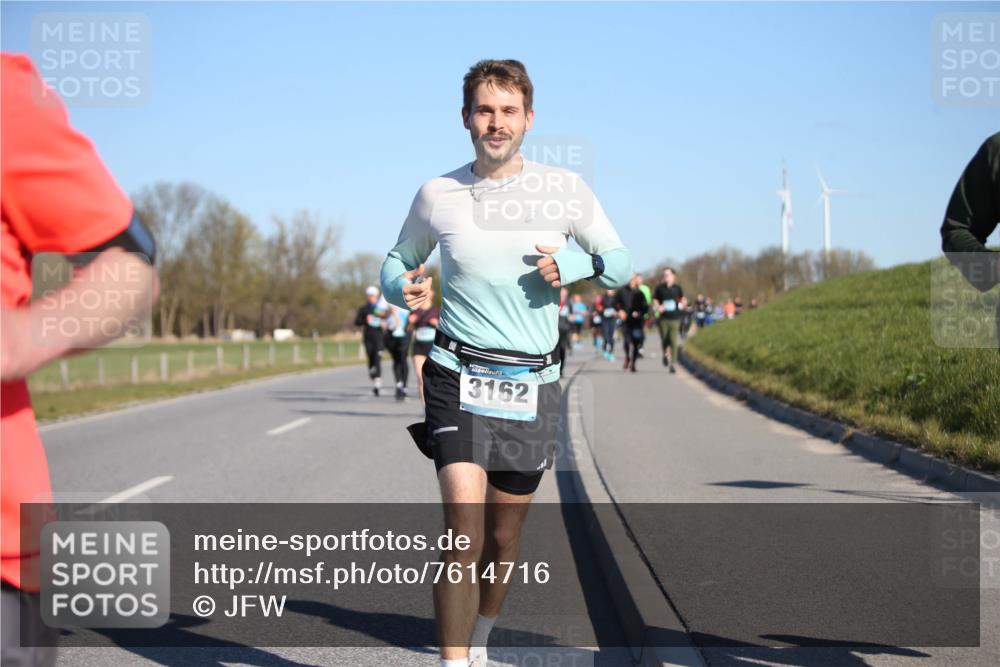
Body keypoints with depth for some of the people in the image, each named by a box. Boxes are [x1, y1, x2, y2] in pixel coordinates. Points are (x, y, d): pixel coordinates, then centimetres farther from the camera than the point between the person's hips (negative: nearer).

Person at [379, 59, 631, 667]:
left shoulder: (565, 189, 3)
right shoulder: (437, 195, 3)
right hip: (460, 379, -2)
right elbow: (398, 260, 18)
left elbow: (621, 261, 11)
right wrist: (405, 288, -6)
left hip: (535, 385, 2)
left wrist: (574, 263, -11)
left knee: (503, 538, 11)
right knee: (464, 534, -18)